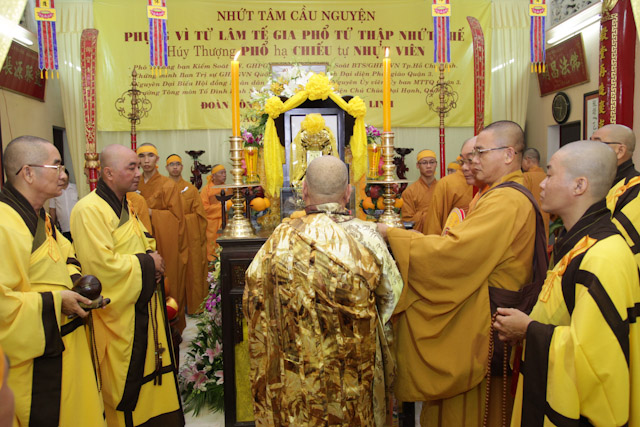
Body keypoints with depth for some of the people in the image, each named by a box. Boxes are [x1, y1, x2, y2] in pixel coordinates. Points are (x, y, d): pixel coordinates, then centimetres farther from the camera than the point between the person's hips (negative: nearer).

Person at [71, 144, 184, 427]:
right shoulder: (90, 210, -18)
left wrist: (151, 260, 3)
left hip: (141, 306, 9)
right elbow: (100, 263, -25)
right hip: (119, 313, -9)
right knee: (126, 384, 4)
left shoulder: (125, 206, 13)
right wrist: (146, 262, -15)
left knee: (148, 369, 17)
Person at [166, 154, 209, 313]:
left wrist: (181, 219, -5)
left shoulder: (191, 189, 7)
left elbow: (198, 213, 4)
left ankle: (193, 305, 10)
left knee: (192, 270, 1)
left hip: (190, 236, 0)